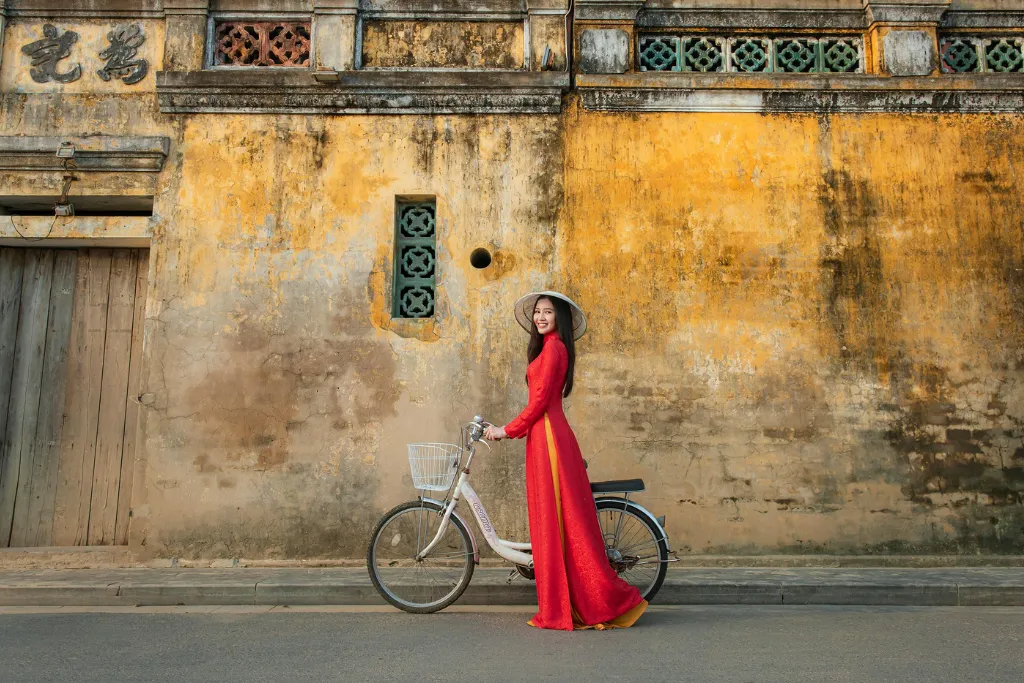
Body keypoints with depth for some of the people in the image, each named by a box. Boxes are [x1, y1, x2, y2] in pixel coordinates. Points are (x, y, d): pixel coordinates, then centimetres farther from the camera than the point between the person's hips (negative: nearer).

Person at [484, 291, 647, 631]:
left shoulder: (553, 348, -10)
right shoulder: (551, 347, 21)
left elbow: (539, 401, -14)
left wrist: (507, 430, -6)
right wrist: (509, 429, 19)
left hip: (549, 438, -10)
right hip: (546, 436, 10)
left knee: (556, 518, -5)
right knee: (555, 520, 11)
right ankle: (560, 608, 19)